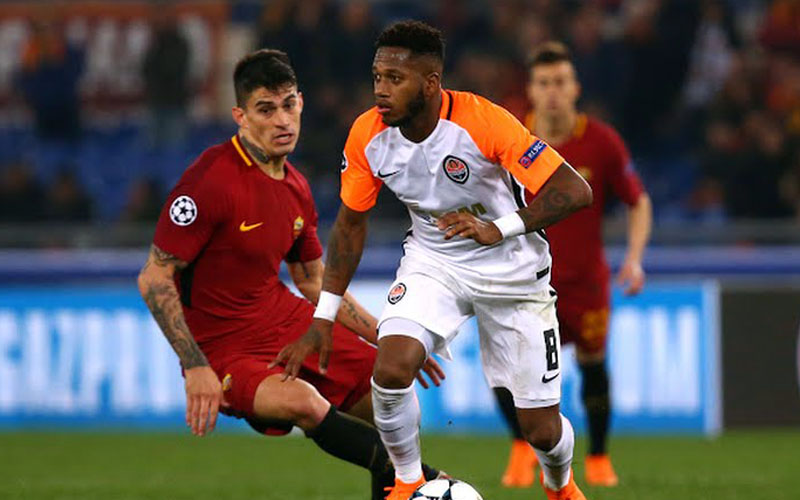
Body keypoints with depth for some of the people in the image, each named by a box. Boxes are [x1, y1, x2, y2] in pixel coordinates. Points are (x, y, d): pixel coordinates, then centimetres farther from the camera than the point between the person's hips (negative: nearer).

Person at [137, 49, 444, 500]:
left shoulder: (296, 188, 6)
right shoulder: (212, 180, -19)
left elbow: (316, 285, 19)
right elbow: (154, 278, -18)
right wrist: (195, 367, -25)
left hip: (286, 318, 8)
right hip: (225, 348, -8)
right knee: (304, 402, -34)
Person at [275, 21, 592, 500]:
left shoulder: (482, 122, -28)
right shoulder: (368, 134, -14)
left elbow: (576, 191, -29)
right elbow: (352, 220, 2)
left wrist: (497, 229, -39)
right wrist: (323, 319, -1)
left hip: (510, 270, -3)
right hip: (432, 260, 3)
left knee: (541, 429, 0)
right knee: (391, 369, -26)